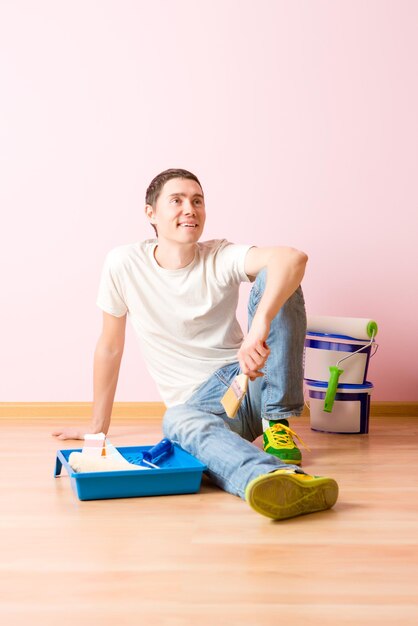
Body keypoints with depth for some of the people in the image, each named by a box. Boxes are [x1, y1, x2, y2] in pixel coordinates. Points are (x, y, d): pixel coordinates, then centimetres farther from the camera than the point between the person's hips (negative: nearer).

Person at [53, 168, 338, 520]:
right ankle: (283, 479, -67)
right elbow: (110, 346, 6)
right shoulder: (124, 265, -4)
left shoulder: (221, 258, -7)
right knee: (178, 422, -38)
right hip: (196, 403, 0)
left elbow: (293, 258, -26)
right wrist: (99, 425, 12)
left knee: (274, 279, -19)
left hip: (248, 380, 1)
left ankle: (279, 423, -16)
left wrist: (259, 328, -45)